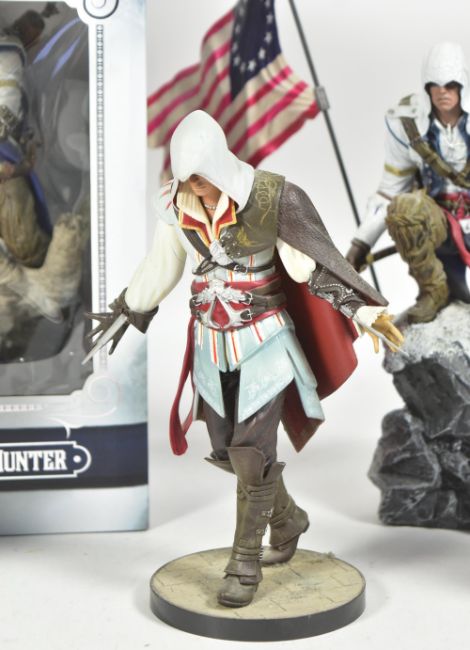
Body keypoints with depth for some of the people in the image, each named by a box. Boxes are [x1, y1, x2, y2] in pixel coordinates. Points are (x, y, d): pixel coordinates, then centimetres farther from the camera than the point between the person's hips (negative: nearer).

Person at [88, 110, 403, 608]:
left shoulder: (268, 199, -18)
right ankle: (288, 519, 37)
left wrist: (367, 313, -21)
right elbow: (162, 266, 12)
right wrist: (128, 309, 21)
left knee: (252, 452, -8)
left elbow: (312, 265, -14)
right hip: (211, 344, 5)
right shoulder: (174, 205, -6)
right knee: (226, 449, 11)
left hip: (264, 340, -5)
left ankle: (245, 563, 10)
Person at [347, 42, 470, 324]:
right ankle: (434, 290, -13)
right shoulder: (407, 124, -5)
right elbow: (391, 189, 1)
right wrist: (362, 242, -5)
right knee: (402, 207, -35)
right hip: (437, 224, 1)